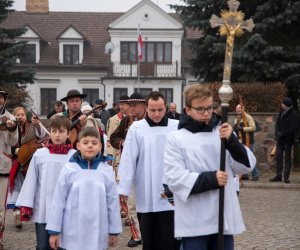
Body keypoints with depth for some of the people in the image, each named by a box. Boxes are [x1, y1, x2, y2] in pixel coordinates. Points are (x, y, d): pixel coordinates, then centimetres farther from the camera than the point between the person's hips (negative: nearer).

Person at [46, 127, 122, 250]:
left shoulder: (106, 170, -2)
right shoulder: (69, 169, -5)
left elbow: (113, 201, 5)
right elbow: (58, 201, -1)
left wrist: (114, 231, 7)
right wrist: (54, 231, 0)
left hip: (97, 235, 1)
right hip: (73, 235, -1)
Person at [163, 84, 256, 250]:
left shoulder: (223, 133, 9)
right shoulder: (176, 138, -1)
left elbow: (246, 166, 1)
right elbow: (174, 178, -11)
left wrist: (232, 141, -15)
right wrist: (211, 179, -21)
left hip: (224, 218, 3)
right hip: (194, 223, -3)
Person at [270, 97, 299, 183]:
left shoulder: (293, 115, -11)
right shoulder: (281, 113, 9)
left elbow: (293, 128, -16)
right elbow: (277, 123, 12)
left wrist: (282, 134, -15)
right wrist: (277, 133, -5)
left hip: (288, 140, -6)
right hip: (280, 139, 6)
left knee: (287, 158, 1)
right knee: (278, 157, 6)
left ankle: (286, 177, 4)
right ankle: (278, 175, 12)